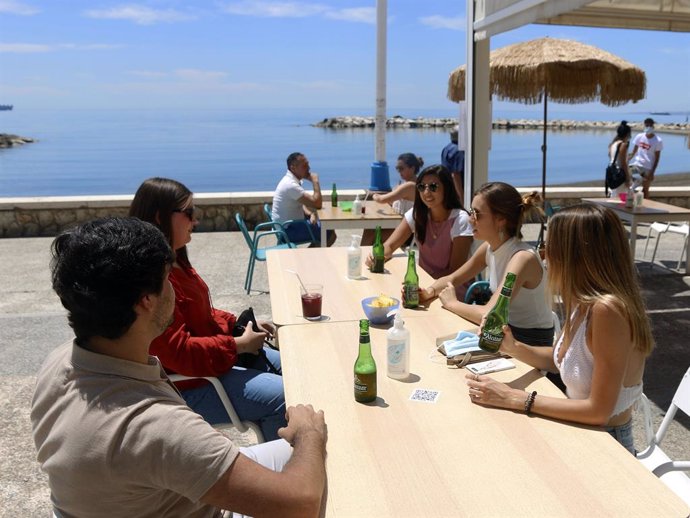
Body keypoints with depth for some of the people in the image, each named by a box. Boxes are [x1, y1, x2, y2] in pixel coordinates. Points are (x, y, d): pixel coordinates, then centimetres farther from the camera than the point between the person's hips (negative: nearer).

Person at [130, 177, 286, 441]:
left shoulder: (174, 262, 5)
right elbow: (178, 352, -29)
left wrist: (237, 324, 3)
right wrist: (239, 344, -21)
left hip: (211, 356, 11)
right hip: (186, 386, -11)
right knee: (283, 399, -17)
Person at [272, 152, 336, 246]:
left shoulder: (292, 180, 5)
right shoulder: (290, 185, -26)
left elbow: (301, 203, 17)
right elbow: (317, 204, -27)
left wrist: (311, 214, -3)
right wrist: (315, 181, -16)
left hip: (289, 223, 10)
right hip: (287, 229, -10)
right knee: (330, 234, -8)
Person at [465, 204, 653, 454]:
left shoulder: (606, 309, -30)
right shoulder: (584, 302, -4)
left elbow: (599, 410, -27)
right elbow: (559, 359, 11)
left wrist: (515, 398, -22)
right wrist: (513, 347, -7)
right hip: (579, 434, 6)